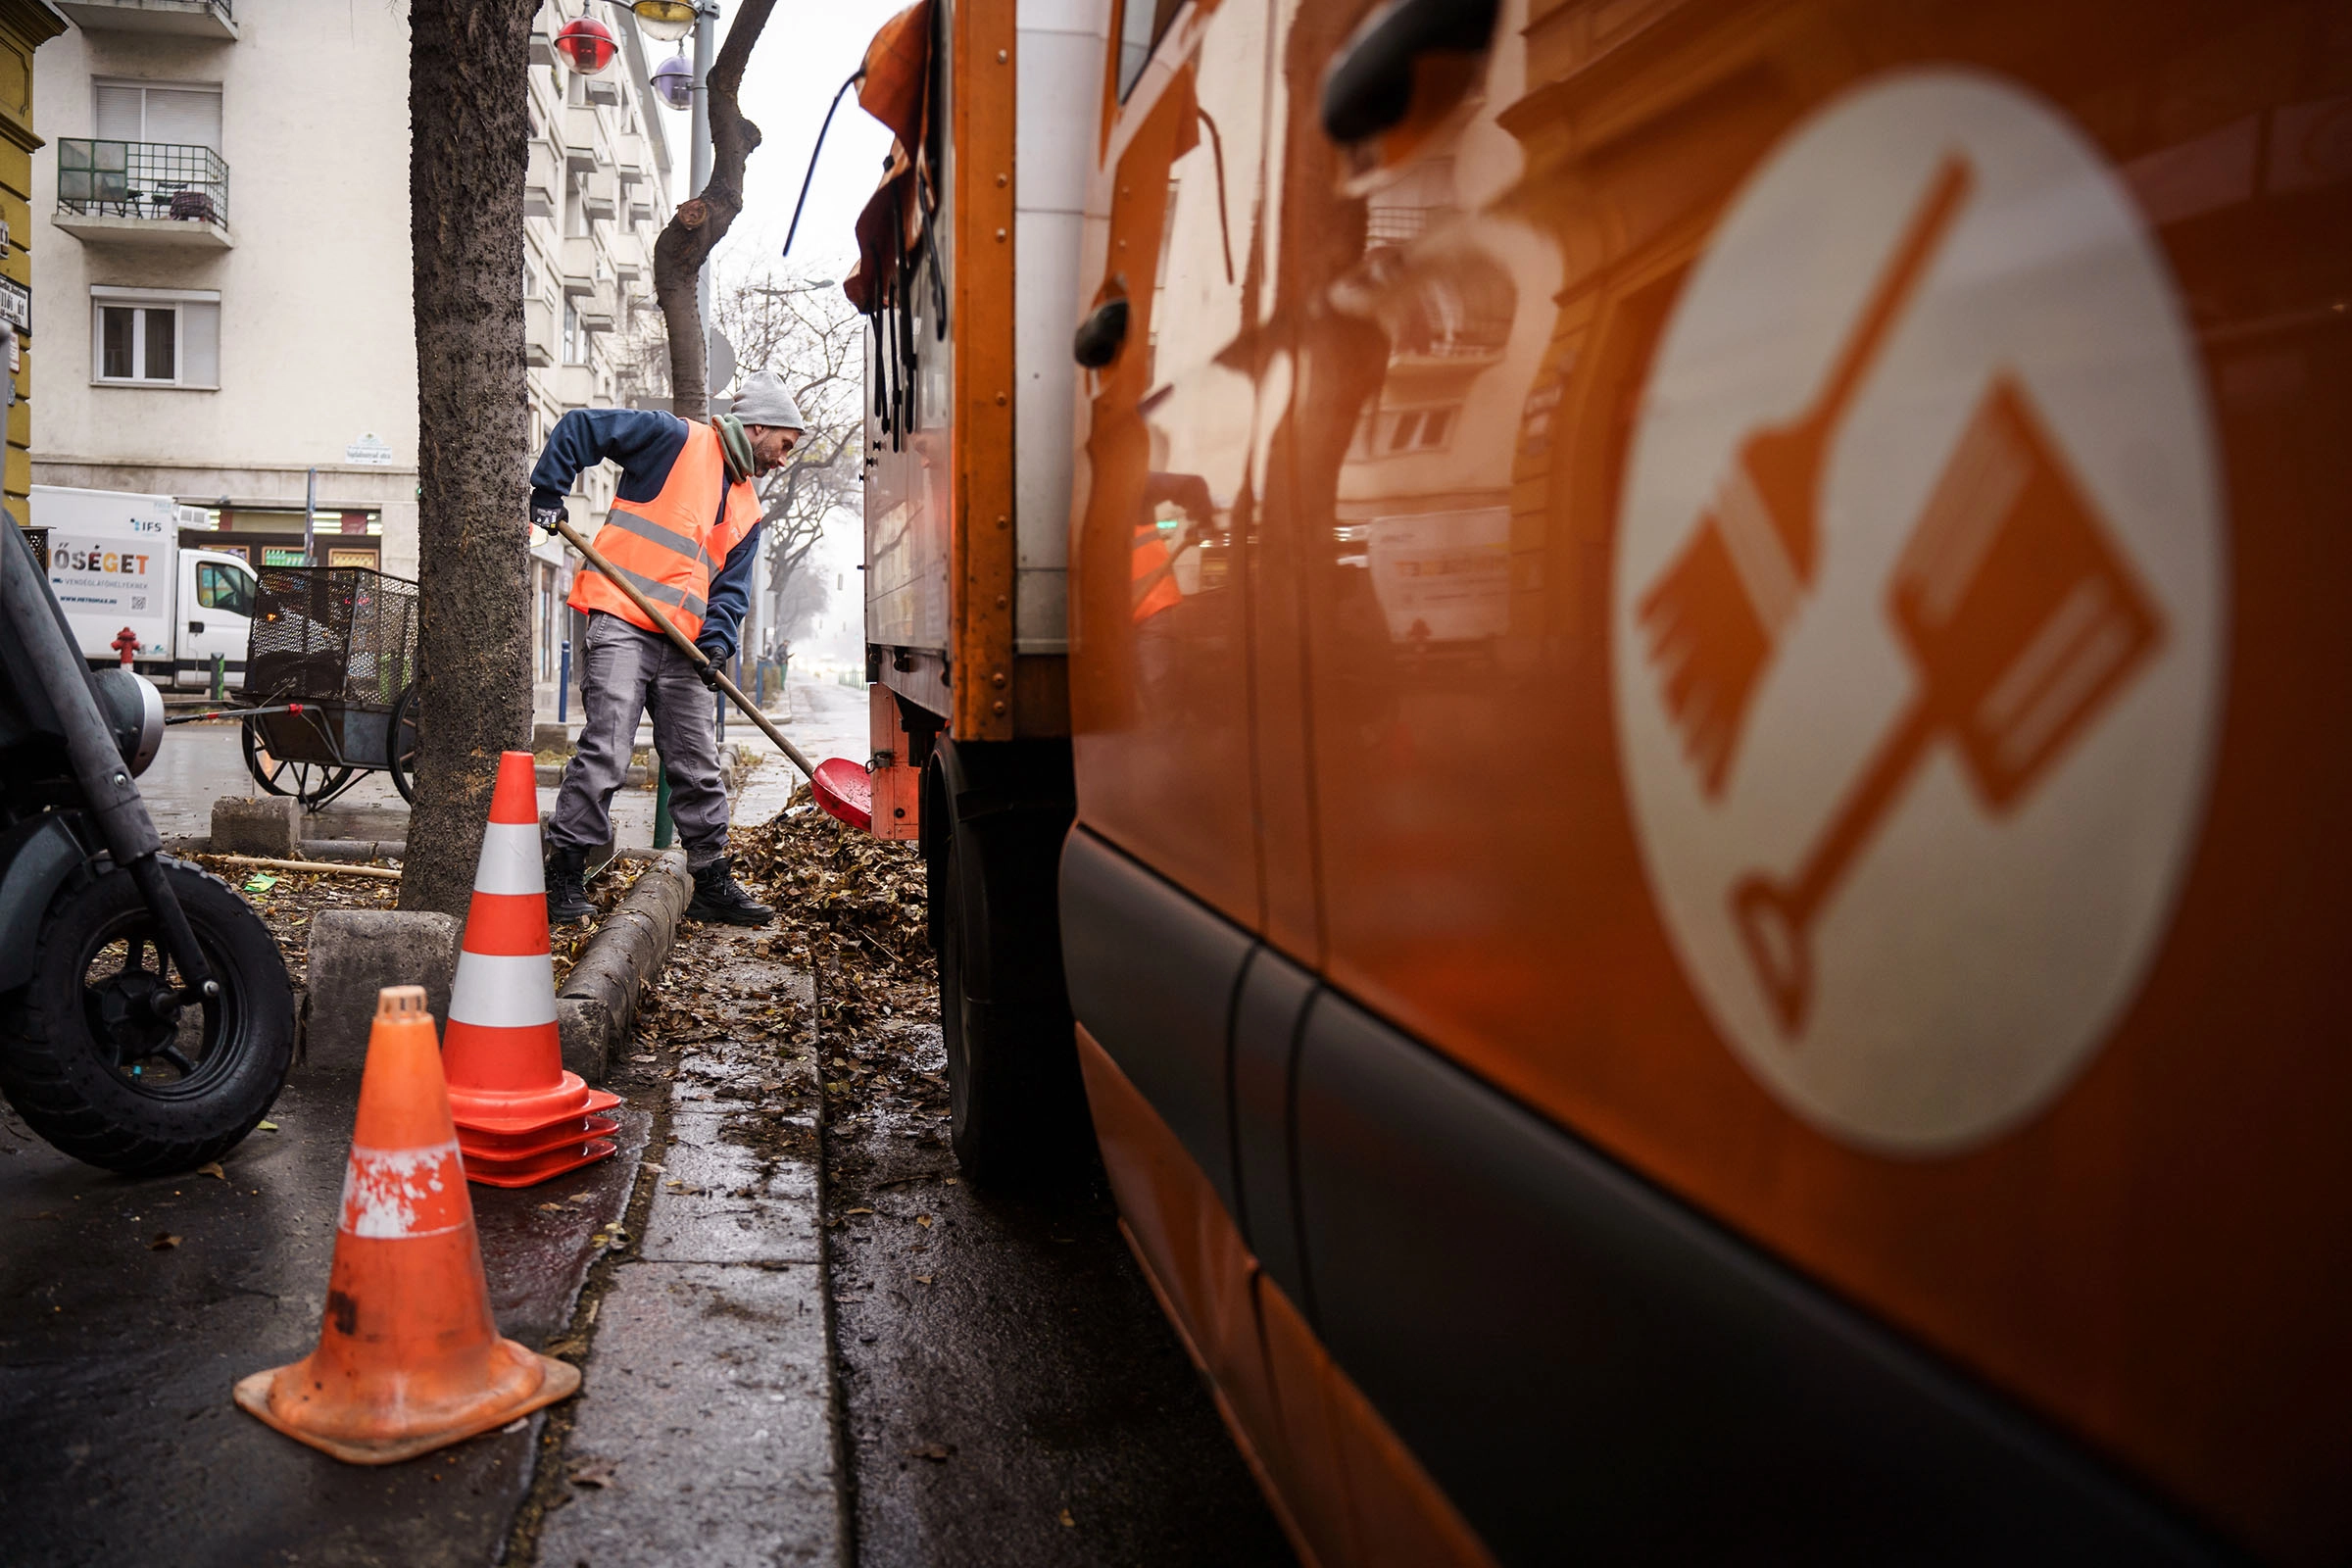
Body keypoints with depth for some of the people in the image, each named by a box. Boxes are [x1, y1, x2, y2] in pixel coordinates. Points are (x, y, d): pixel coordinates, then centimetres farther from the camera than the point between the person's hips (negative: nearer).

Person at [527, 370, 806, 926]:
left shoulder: (747, 511, 20)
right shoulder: (675, 439, 1)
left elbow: (731, 586, 14)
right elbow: (578, 427, 1)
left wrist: (716, 641, -4)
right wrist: (549, 492, -7)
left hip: (683, 647, 7)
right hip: (621, 626, -7)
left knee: (699, 767, 9)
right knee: (605, 755, -13)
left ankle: (713, 886, 18)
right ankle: (565, 877, -4)